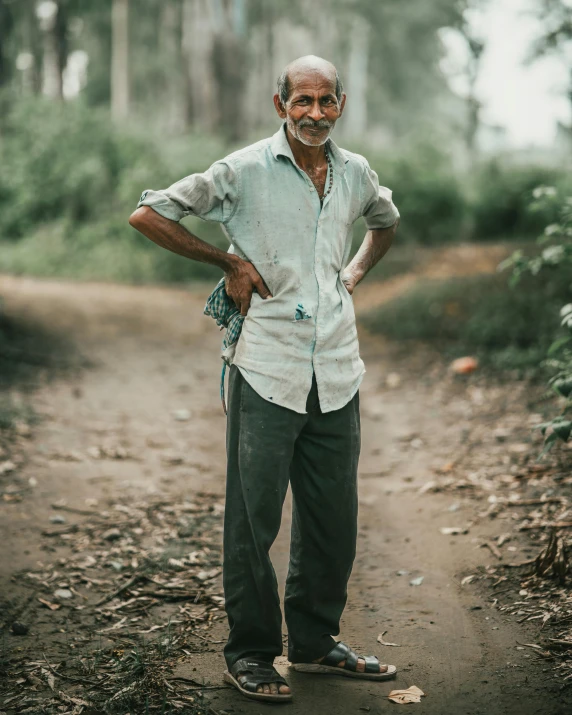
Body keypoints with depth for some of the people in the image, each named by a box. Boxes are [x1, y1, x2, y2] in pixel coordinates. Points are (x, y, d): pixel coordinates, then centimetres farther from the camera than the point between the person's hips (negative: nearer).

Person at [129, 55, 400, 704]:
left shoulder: (356, 173, 10)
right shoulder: (245, 170, -6)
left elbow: (386, 221, 33)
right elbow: (147, 215, -4)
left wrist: (355, 271, 14)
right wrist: (229, 263, -6)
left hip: (337, 372, 5)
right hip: (267, 370, -5)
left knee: (334, 517, 12)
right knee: (254, 518, 2)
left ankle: (315, 643, 29)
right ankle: (249, 653, 18)